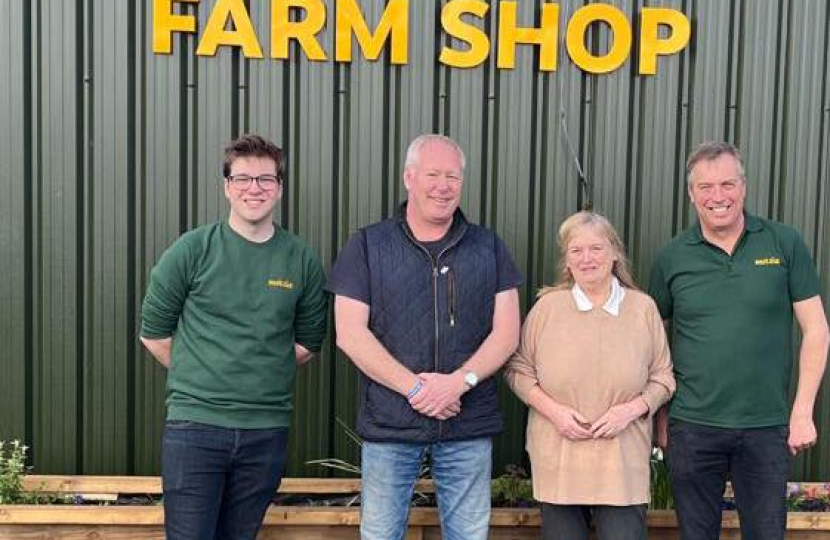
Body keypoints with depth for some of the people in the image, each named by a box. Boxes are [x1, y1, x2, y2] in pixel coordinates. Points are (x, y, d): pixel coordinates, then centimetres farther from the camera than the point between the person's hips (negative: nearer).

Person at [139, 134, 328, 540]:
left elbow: (307, 343, 13)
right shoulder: (192, 251, -3)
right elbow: (154, 333, 4)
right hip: (194, 425, -2)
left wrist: (262, 377, 6)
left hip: (266, 429, 2)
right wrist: (200, 381, 5)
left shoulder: (303, 261, 4)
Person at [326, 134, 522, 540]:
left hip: (469, 425, 2)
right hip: (389, 425, -1)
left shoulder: (488, 247, 8)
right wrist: (414, 387, -14)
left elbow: (506, 332, 2)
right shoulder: (368, 245, 2)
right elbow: (350, 333, -5)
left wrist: (460, 381, -15)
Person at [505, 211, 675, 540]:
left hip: (623, 464, 0)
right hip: (557, 462, 0)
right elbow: (518, 370, 6)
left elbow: (662, 377, 8)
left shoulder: (643, 307, 3)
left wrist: (631, 410, -10)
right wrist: (554, 411, -9)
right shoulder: (548, 306, 1)